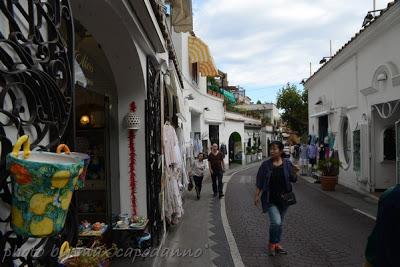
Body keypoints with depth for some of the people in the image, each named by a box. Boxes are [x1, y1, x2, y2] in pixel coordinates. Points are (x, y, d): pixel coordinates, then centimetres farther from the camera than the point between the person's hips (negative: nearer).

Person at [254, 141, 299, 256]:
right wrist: (257, 196, -4)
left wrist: (294, 173, -16)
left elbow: (293, 180, 4)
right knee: (276, 222, -13)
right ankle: (271, 244, 11)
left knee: (280, 222, 14)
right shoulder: (265, 164, -6)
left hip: (284, 198, 3)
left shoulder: (287, 163, -1)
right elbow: (259, 182, -2)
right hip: (270, 199, -3)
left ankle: (277, 244, 33)